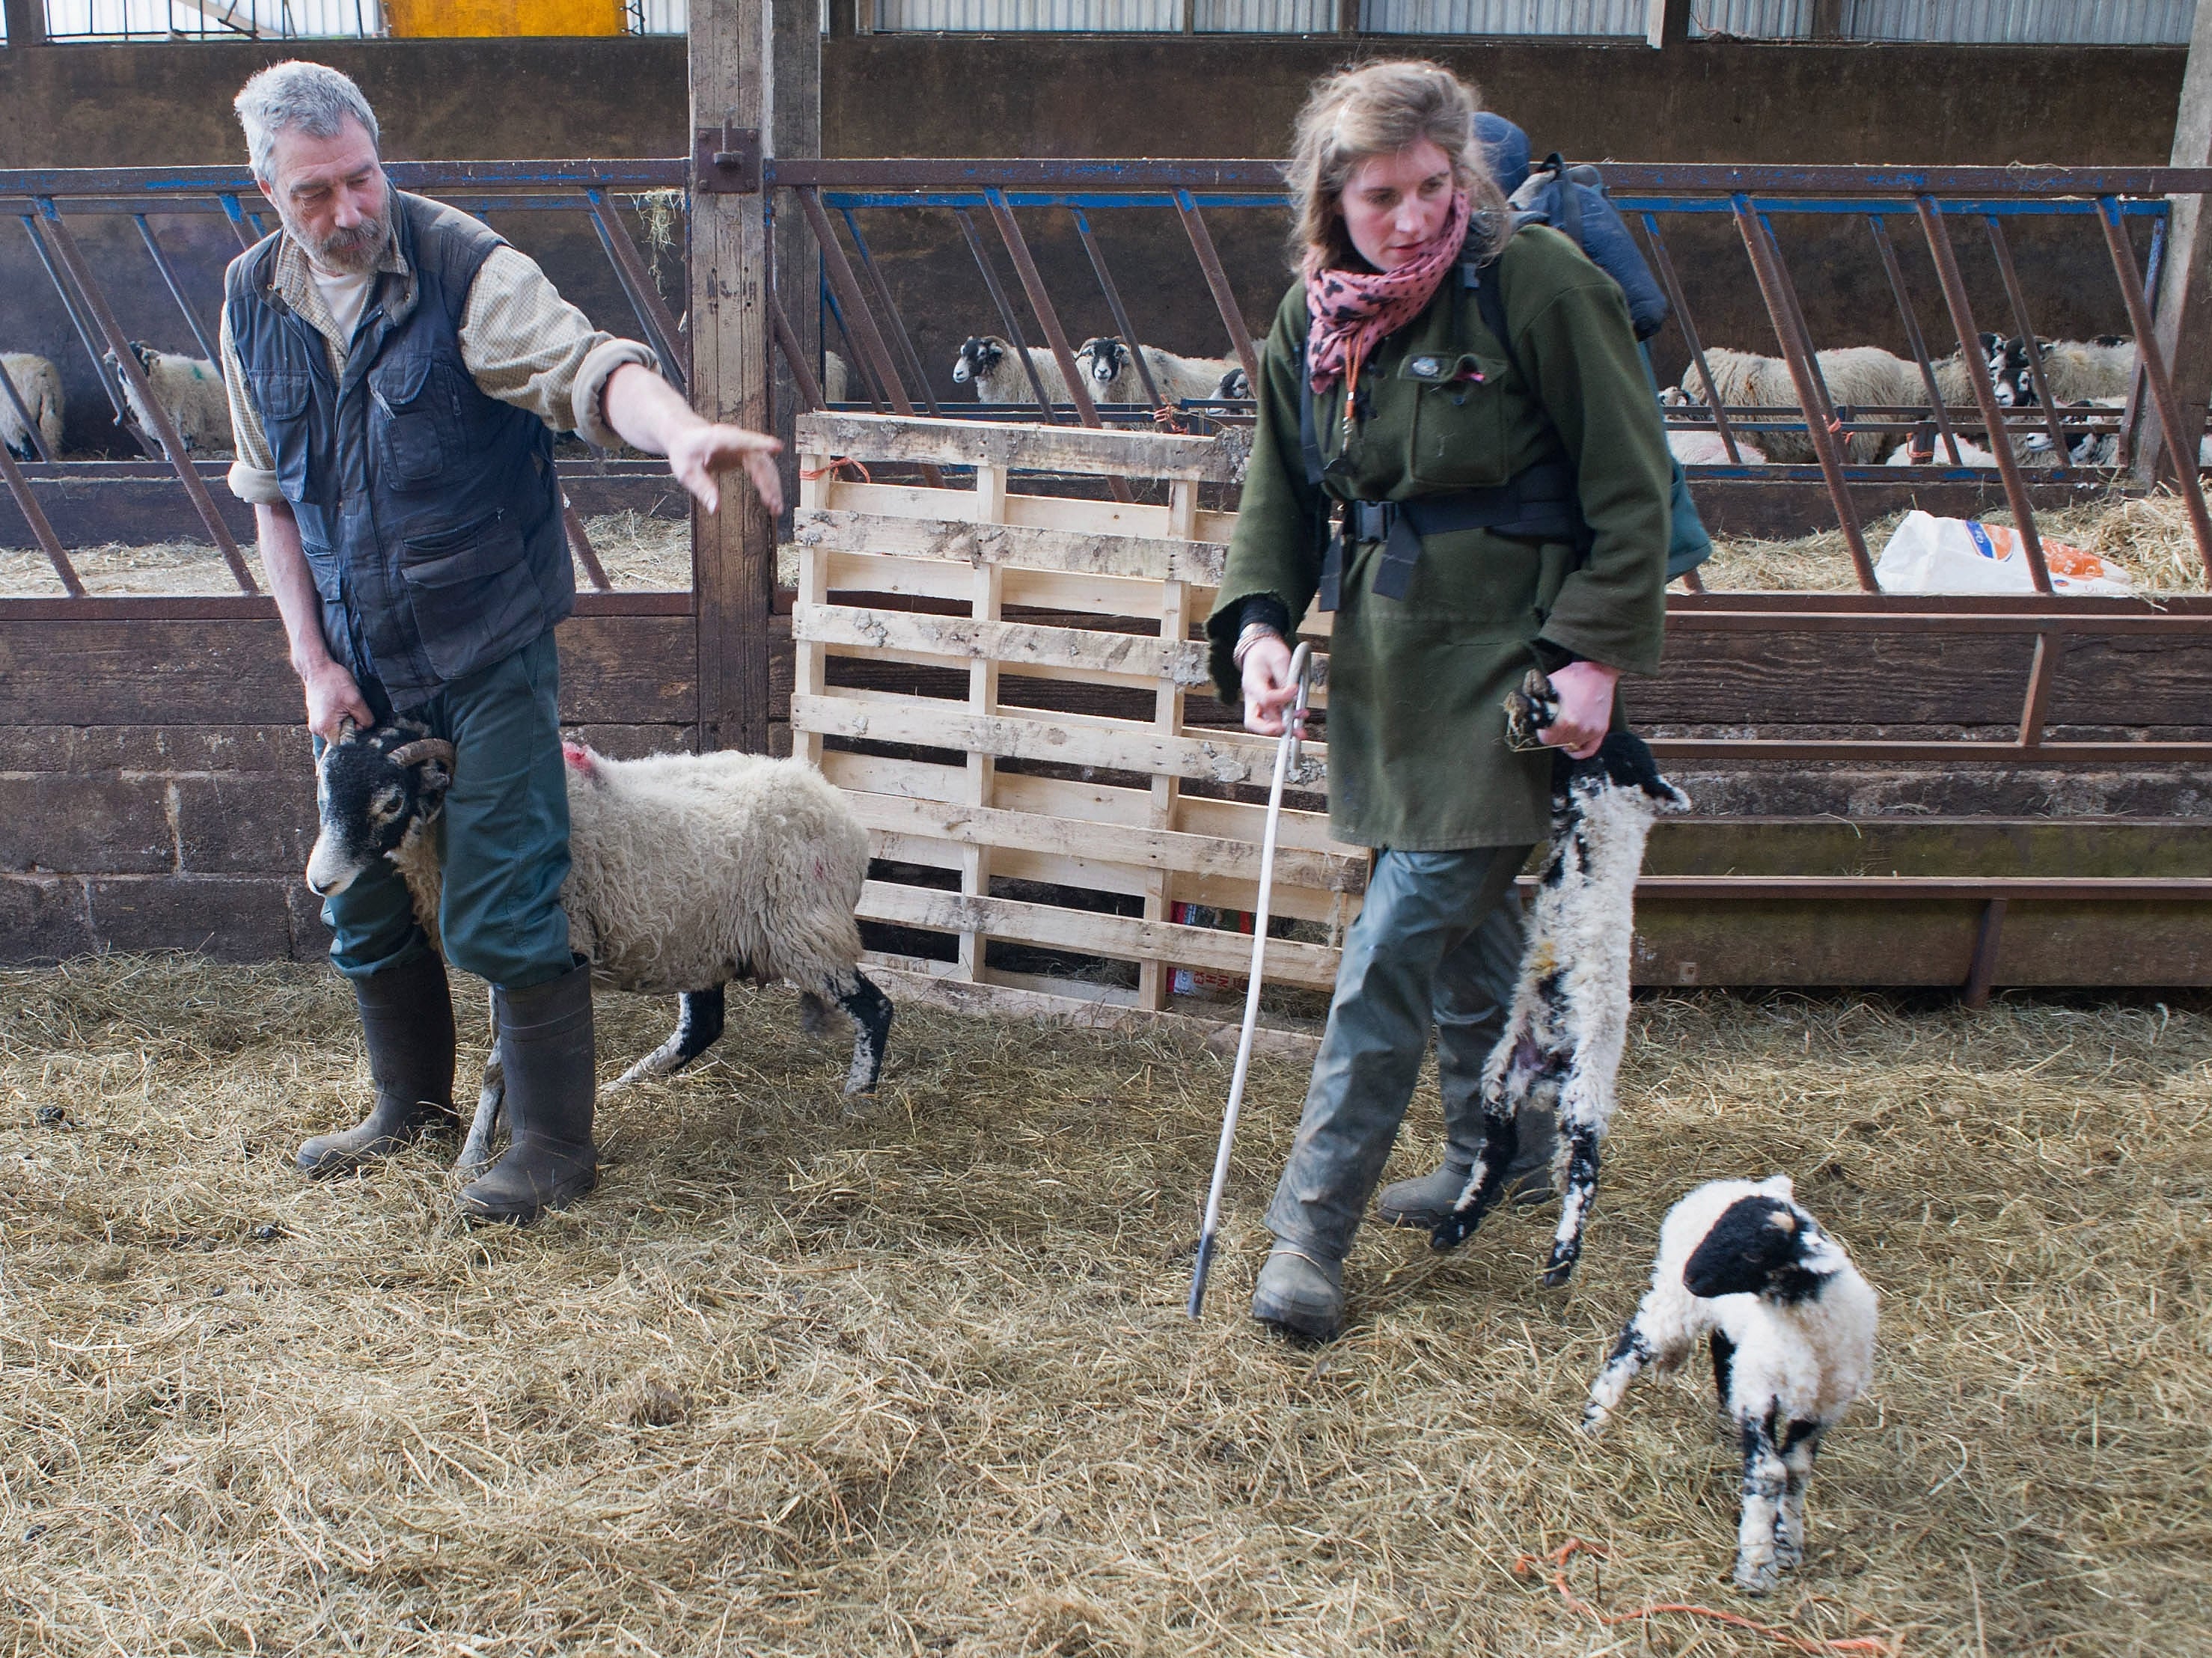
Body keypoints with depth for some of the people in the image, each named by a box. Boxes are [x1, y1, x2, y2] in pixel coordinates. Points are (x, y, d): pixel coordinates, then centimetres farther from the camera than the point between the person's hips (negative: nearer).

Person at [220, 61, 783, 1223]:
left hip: (487, 654, -6)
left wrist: (679, 430, -53)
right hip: (357, 660, 6)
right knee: (362, 906, 16)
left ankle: (554, 1148, 12)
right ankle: (413, 1103, 38)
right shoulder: (254, 301, 2)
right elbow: (271, 495, 9)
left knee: (500, 915, -5)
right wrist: (312, 663, 1)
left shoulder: (464, 269, -14)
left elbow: (584, 365, -30)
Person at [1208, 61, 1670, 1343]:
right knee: (1455, 927, 17)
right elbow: (1282, 493, 12)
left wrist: (1595, 653, -15)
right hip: (1387, 669, 6)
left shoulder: (1539, 285, -12)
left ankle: (1313, 1227, 2)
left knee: (1398, 944, -8)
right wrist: (1257, 622, -6)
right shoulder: (1312, 321, 5)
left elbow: (1633, 487, -9)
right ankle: (1492, 1155, 37)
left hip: (1506, 665, -6)